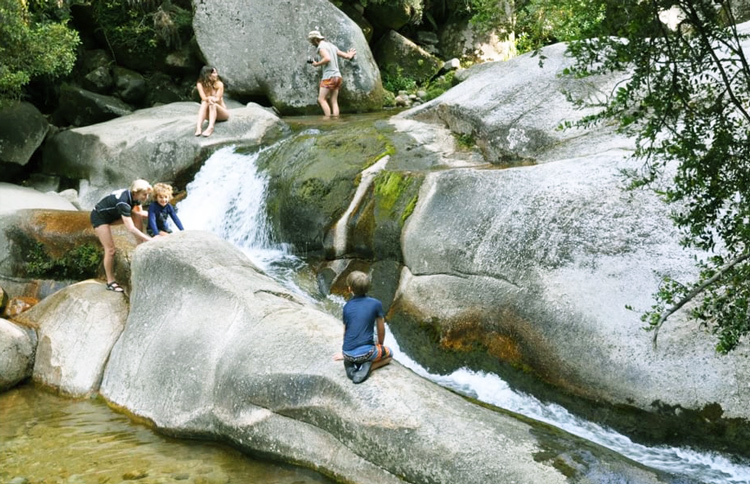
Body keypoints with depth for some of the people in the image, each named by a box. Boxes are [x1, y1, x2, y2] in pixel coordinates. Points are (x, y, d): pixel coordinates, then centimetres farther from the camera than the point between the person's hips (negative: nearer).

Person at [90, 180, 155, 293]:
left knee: (138, 216, -9)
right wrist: (149, 239, -40)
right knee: (110, 249, -14)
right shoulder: (123, 202, -37)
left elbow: (139, 213, 2)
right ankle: (110, 282, -3)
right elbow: (130, 228, -41)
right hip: (99, 217, -8)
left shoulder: (134, 196, -13)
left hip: (112, 215, 8)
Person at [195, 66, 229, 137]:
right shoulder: (200, 84, -5)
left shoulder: (219, 84, -8)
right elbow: (203, 98, -18)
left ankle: (210, 128, -56)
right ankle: (198, 127, -50)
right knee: (204, 103, -28)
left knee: (213, 104, -32)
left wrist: (209, 99, -38)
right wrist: (209, 98, -40)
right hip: (209, 114, 2)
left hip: (222, 113, -1)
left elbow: (218, 99, -17)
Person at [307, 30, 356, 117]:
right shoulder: (332, 46, 17)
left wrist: (316, 64, -11)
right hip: (337, 76, 8)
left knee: (321, 99, -7)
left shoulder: (321, 47, -8)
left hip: (329, 77, -8)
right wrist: (349, 55, 44)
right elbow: (345, 55, 20)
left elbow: (327, 58, -25)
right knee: (334, 101, 5)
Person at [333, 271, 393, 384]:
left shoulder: (347, 307, 2)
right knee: (389, 354, 27)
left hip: (348, 353, 4)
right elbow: (381, 329, 5)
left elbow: (345, 331, 12)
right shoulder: (376, 304, -5)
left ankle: (351, 364, 5)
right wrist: (380, 345, 26)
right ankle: (367, 366, -1)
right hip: (365, 352, -4)